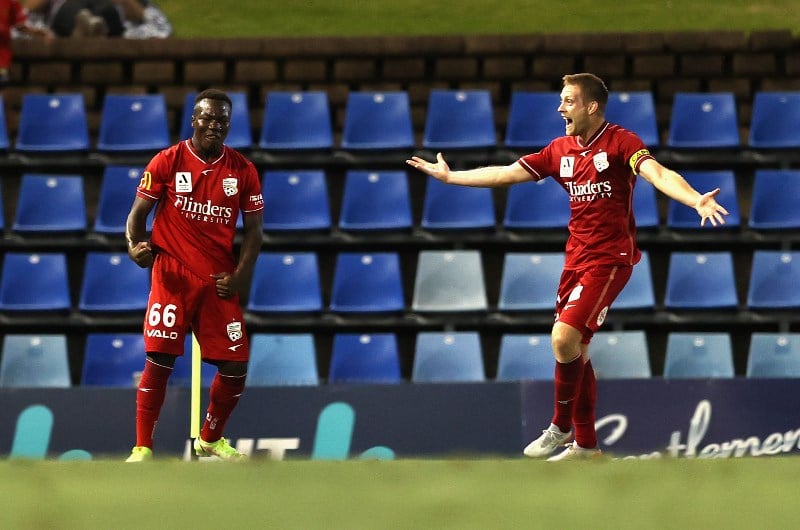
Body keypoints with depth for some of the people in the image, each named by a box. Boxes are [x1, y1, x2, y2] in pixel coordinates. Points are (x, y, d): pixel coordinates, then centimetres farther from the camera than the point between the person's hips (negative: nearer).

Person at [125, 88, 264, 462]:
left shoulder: (242, 170, 4)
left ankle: (210, 439, 27)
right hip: (172, 276, -3)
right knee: (159, 360, -11)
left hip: (219, 281, 3)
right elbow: (139, 212, 1)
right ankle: (142, 448, -3)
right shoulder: (167, 162, -2)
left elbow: (253, 229, 9)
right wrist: (134, 244, -20)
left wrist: (240, 276, -2)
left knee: (235, 366, 2)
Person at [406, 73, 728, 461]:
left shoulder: (619, 142, -11)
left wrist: (695, 200, -45)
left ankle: (561, 427, -1)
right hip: (577, 258, 8)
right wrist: (449, 176, 20)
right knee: (575, 351, 9)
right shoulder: (561, 150, 9)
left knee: (565, 338, -18)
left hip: (610, 259, -8)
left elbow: (657, 173, -27)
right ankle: (585, 443, 18)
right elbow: (505, 174, 17)